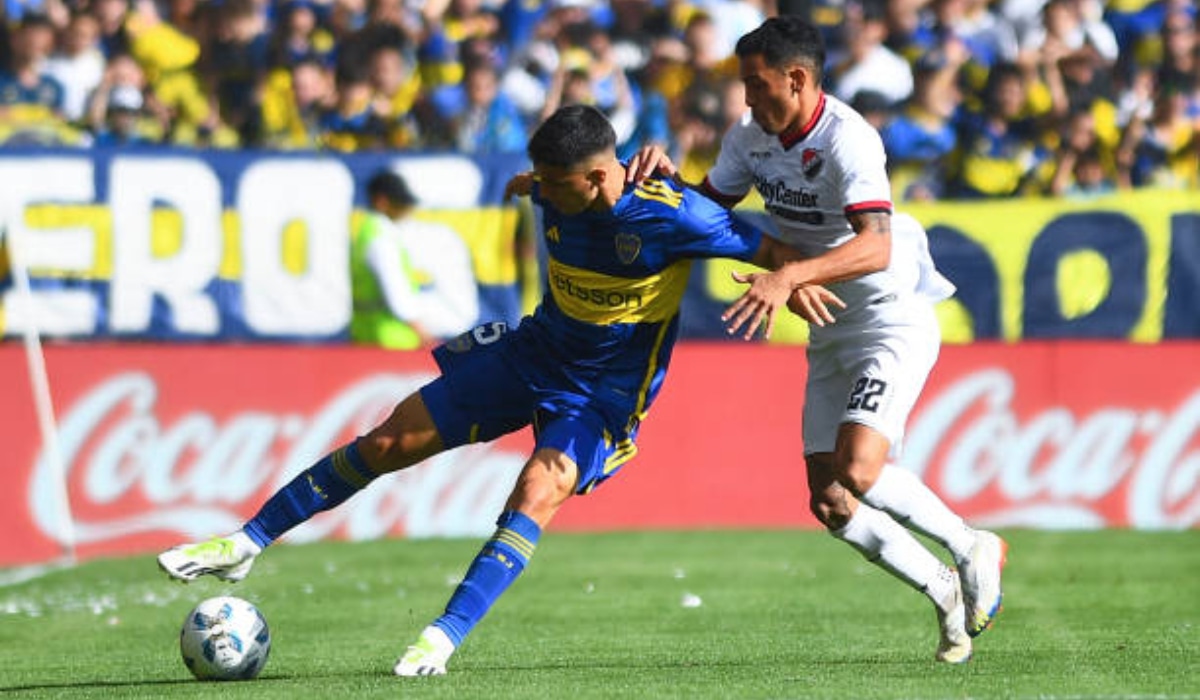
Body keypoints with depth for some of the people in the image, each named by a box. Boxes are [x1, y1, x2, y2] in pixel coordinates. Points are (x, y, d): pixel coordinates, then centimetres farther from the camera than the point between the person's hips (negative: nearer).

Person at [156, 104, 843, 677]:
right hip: (537, 350, 5)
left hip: (607, 390, -5)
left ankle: (446, 636, -31)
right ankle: (245, 545, 11)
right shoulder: (560, 194, -10)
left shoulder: (671, 215, -27)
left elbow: (769, 249, -22)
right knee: (391, 441, 2)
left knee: (541, 486, -32)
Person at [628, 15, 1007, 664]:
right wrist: (667, 177, -8)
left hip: (893, 323, -8)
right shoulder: (750, 137, 0)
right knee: (831, 505, 0)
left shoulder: (847, 140, -24)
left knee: (857, 471, -24)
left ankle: (972, 549, -1)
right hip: (830, 333, 8)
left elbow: (876, 248, -37)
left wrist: (789, 277, -49)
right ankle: (946, 593, 17)